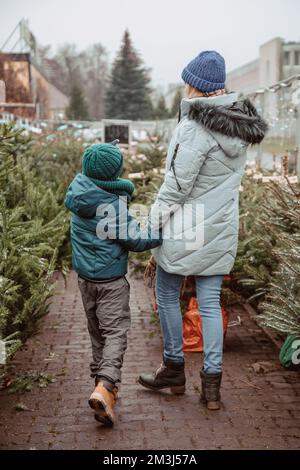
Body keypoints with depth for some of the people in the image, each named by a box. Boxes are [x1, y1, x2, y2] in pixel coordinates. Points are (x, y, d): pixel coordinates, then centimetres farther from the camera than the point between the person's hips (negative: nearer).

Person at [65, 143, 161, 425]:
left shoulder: (77, 195, -2)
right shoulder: (114, 204, -19)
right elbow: (135, 240, -14)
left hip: (85, 277, 7)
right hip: (111, 279, -6)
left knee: (97, 331, 19)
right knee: (115, 332, -4)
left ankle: (101, 380, 29)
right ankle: (105, 386, -21)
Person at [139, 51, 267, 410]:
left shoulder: (195, 126, -18)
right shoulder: (240, 127, 5)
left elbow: (176, 186, -18)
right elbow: (230, 179, 8)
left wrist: (154, 231, -8)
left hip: (185, 227, -7)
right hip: (222, 228, 7)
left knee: (167, 296, 12)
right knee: (210, 303, 11)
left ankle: (174, 370, 24)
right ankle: (212, 383, 13)